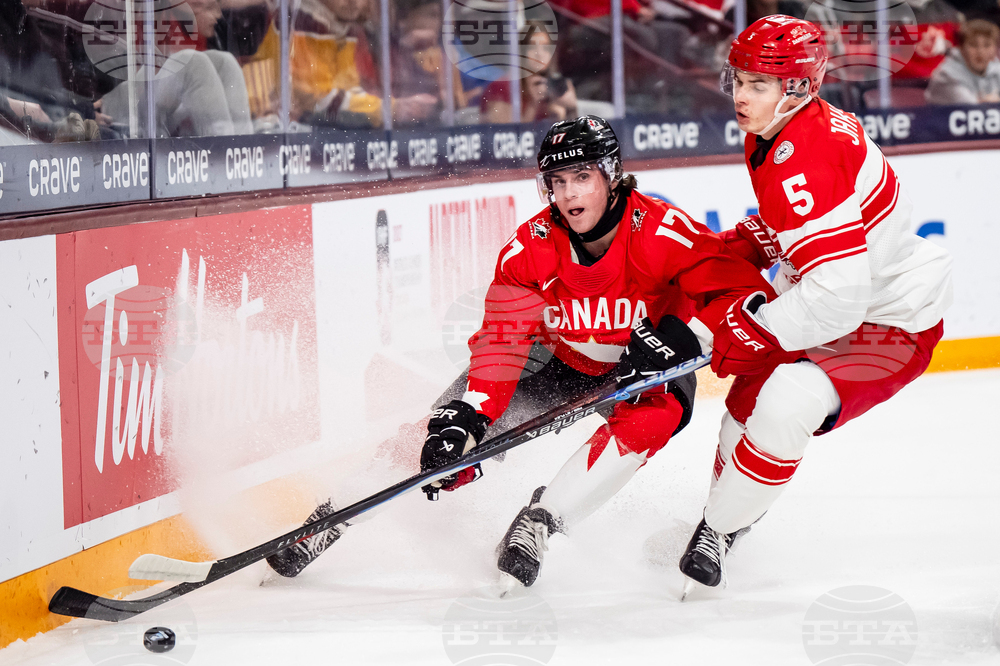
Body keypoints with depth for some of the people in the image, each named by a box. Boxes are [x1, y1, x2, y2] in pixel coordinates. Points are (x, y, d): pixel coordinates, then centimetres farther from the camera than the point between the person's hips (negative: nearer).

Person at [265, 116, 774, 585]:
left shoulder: (662, 233, -27)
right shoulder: (529, 249, -18)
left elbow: (743, 290, -28)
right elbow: (501, 339, -22)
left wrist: (678, 337, -41)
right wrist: (466, 416, -36)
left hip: (648, 372, -2)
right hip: (560, 365, 2)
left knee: (649, 419, -36)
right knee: (450, 429, -13)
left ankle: (541, 518, -32)